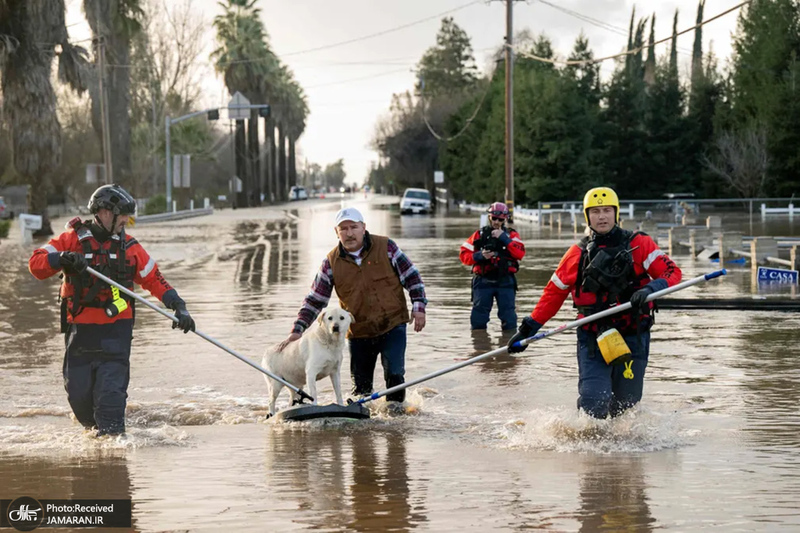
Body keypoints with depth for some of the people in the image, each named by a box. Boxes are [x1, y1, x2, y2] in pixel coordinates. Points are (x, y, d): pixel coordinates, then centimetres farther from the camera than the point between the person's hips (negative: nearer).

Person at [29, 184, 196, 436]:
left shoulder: (128, 247, 7)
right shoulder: (73, 239, 1)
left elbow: (154, 280, 12)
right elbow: (36, 264, -6)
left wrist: (178, 307, 0)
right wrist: (63, 259, -25)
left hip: (116, 328, 0)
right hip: (80, 327, 0)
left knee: (111, 390, -13)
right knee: (78, 393, 2)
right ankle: (96, 428, 27)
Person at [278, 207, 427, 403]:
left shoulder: (386, 247, -5)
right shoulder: (332, 262, 0)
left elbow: (411, 277, 2)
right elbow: (314, 299, 4)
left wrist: (418, 307, -7)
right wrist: (298, 330, -4)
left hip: (393, 326, -2)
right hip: (359, 333, 2)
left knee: (394, 374, -12)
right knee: (361, 385, 7)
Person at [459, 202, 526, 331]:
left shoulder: (511, 235, 8)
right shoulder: (479, 235, 9)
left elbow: (520, 254, -9)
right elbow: (464, 255, 5)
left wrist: (504, 238, -14)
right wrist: (479, 256, -13)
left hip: (505, 281, -1)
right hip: (483, 280, 1)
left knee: (509, 320, -3)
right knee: (478, 320, 2)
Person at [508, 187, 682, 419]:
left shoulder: (639, 244, 2)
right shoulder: (578, 253, 8)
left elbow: (672, 272, -6)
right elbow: (554, 293, 16)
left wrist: (650, 289, -26)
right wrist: (528, 328, 13)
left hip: (633, 338, 0)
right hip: (592, 338, 1)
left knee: (625, 405, 3)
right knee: (593, 405, -13)